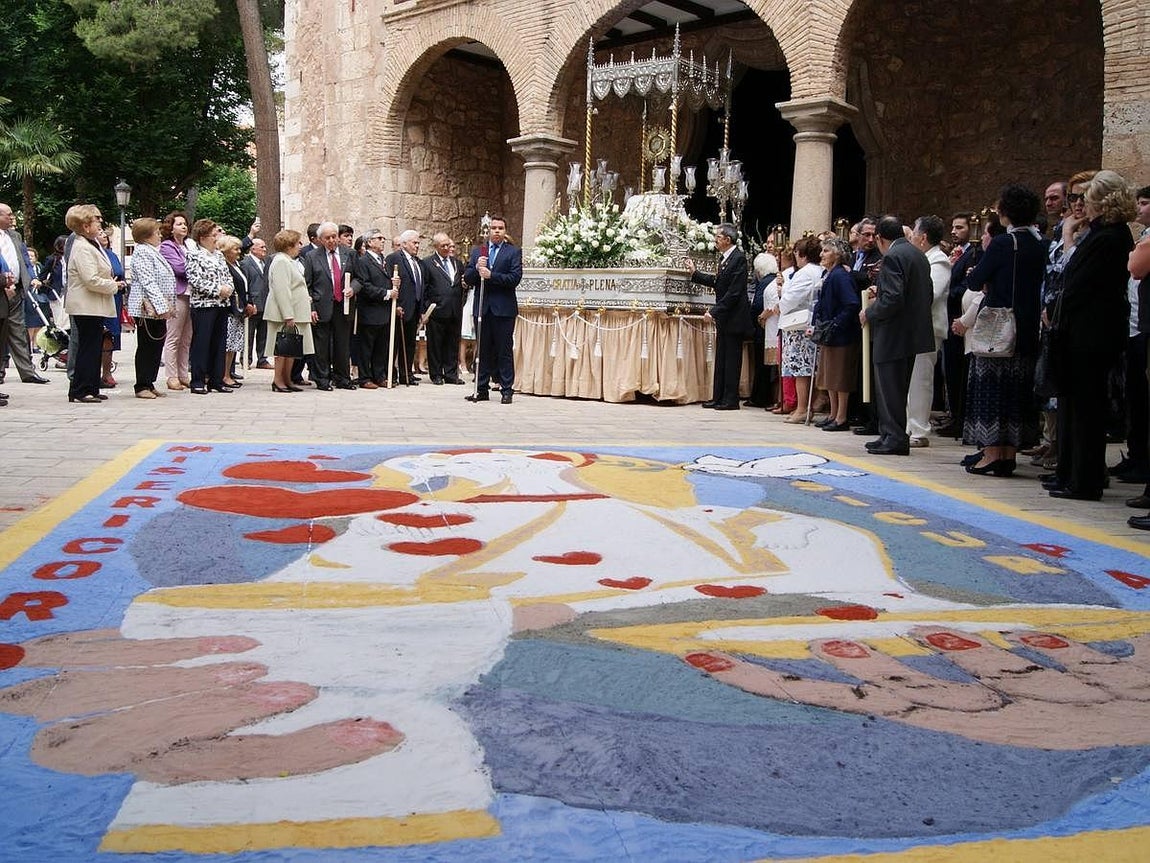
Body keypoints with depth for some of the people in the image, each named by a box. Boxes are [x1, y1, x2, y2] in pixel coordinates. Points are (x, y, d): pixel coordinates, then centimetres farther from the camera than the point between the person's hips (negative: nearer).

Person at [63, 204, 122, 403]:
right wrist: (113, 286, -11)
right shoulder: (82, 248, -17)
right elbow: (91, 280, -24)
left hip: (95, 306, 10)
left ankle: (91, 389, 20)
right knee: (88, 348, -6)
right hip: (86, 306, -10)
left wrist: (112, 283, 9)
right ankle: (79, 391, -1)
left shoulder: (93, 243, 15)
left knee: (94, 348, 13)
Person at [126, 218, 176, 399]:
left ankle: (149, 384, 16)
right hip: (147, 308, -9)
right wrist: (162, 306, -23)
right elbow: (148, 282, -19)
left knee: (157, 345, 10)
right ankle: (142, 386, 0)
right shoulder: (142, 252, -11)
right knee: (146, 347, -5)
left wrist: (168, 306, 18)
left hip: (158, 309, 9)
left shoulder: (153, 252, 20)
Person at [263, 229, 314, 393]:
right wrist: (288, 316, -24)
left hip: (295, 314, 10)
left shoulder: (289, 261, 20)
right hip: (285, 314, -10)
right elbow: (281, 291, -20)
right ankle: (278, 381, -3)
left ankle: (287, 380, 14)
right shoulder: (281, 262, -13)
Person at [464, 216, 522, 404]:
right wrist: (476, 269, -11)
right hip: (482, 308, 4)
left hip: (503, 308, -4)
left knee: (504, 350, -1)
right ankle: (482, 389, 15)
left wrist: (491, 275, -16)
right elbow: (467, 278, 9)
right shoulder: (477, 252, 14)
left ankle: (507, 390, 3)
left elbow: (515, 278, -10)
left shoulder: (513, 252, 2)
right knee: (483, 350, 9)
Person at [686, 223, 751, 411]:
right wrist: (694, 273, 19)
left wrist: (714, 311, -21)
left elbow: (733, 292, -21)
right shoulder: (724, 258, 11)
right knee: (721, 359, 12)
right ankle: (718, 398, 18)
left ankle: (731, 400, 4)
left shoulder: (739, 259, -16)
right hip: (723, 318, 9)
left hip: (734, 318, -9)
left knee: (732, 359, -2)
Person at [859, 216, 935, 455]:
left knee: (890, 388, -2)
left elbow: (893, 298, -26)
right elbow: (928, 294, 17)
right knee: (896, 388, 16)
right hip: (913, 332, 10)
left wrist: (869, 313, -10)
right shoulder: (919, 255, 13)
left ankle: (895, 438, 1)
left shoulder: (892, 257, -16)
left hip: (894, 336, -10)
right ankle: (891, 435, 23)